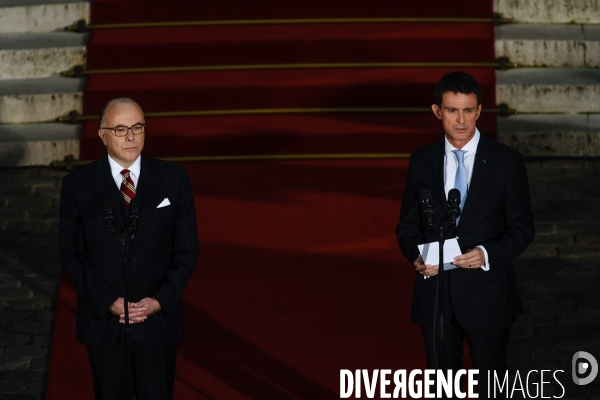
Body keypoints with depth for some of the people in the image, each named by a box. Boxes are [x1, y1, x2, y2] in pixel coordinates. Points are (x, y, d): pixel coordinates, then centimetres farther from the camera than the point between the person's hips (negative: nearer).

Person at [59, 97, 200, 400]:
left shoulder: (174, 179, -2)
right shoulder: (78, 185, -4)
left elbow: (187, 249, 1)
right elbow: (72, 253, -1)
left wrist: (161, 300, -10)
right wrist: (107, 302, -11)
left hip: (159, 318, 0)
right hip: (103, 321, 0)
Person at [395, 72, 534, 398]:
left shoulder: (506, 161, -5)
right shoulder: (421, 161, 3)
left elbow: (522, 228, -3)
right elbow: (407, 225, 8)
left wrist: (487, 254, -21)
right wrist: (417, 255, -13)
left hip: (486, 294, -2)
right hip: (434, 291, 3)